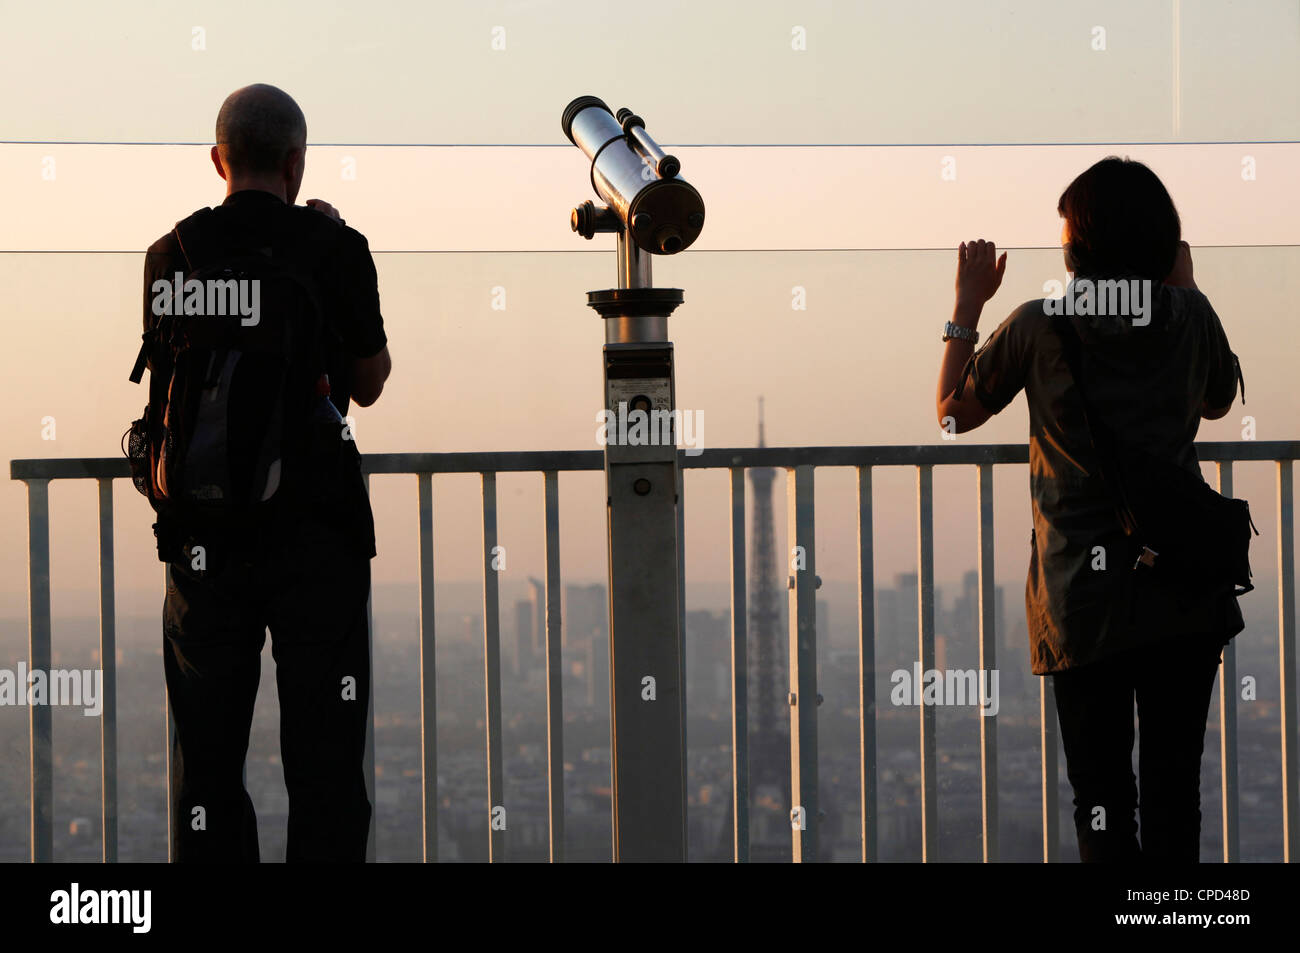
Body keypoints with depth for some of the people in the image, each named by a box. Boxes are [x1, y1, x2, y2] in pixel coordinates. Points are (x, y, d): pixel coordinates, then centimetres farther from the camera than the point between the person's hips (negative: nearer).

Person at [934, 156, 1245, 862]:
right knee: (1174, 787, 8)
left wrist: (967, 305, 14)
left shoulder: (1039, 326, -6)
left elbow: (952, 412, 7)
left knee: (1101, 797, 4)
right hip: (1184, 592, 2)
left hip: (1083, 598, -2)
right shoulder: (1190, 315, 1)